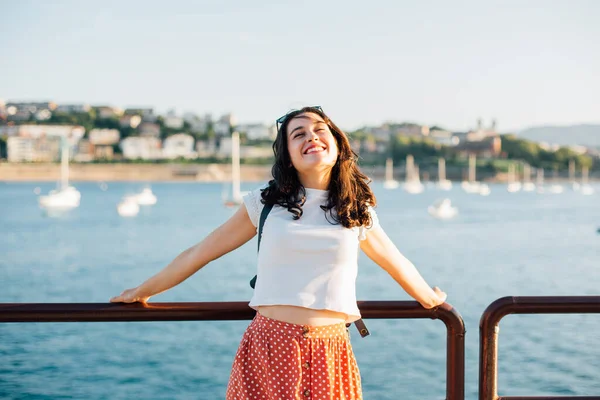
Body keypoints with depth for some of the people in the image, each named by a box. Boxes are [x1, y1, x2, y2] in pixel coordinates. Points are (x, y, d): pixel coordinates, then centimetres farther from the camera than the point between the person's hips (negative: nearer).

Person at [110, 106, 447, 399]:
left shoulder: (357, 212, 7)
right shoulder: (265, 202, 2)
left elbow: (397, 263, 25)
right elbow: (199, 253, 10)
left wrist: (431, 300, 37)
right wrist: (143, 292, 16)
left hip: (330, 355, 1)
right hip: (268, 347, -1)